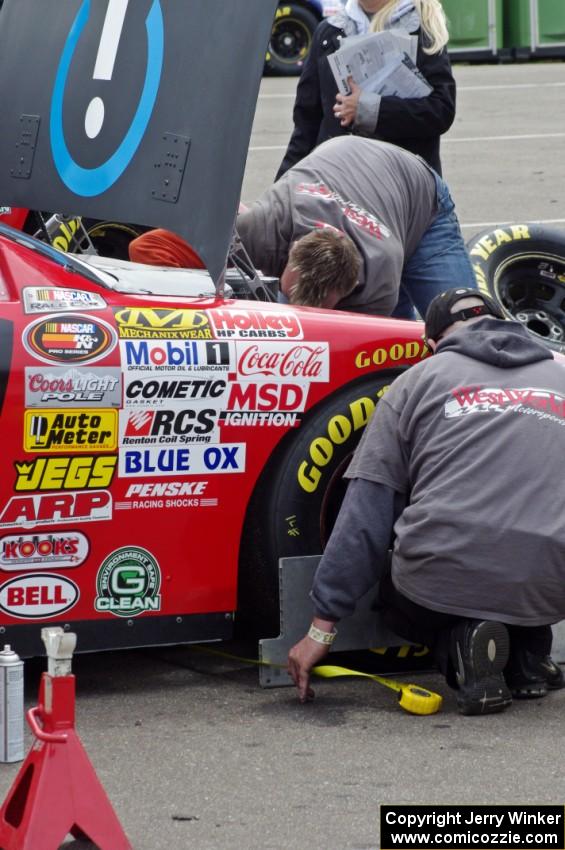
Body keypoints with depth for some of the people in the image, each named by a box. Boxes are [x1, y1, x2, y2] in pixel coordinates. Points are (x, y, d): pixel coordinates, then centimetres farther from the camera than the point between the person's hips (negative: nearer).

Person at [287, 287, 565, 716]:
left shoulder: (422, 379, 10)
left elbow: (367, 512, 5)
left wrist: (323, 626, 6)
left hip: (444, 584, -3)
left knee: (398, 599, 32)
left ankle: (461, 645, 0)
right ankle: (530, 654, 13)